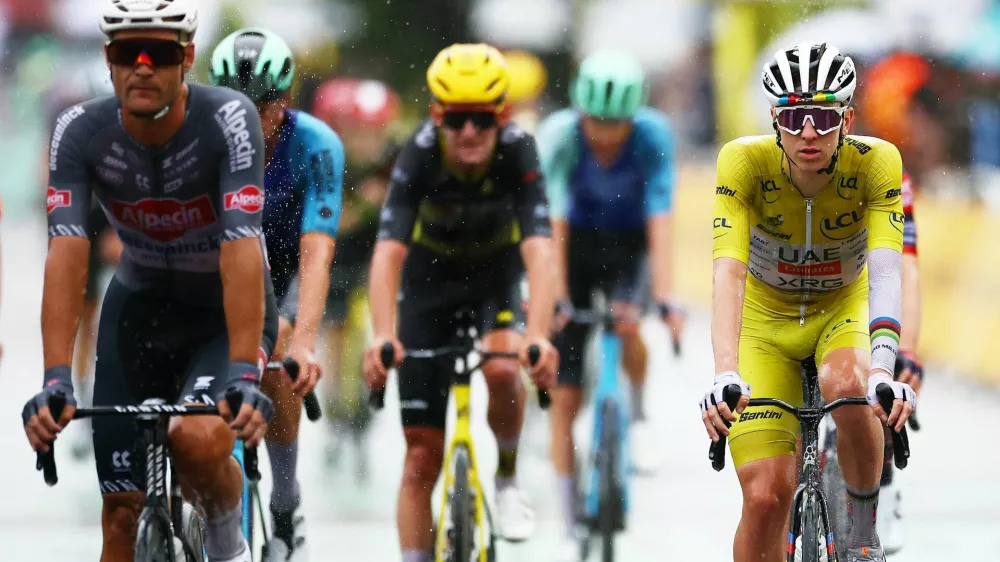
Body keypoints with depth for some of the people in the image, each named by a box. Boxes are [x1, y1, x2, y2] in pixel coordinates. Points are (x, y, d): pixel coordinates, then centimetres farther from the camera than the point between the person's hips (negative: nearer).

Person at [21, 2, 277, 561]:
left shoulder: (228, 120, -28)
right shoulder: (80, 131, -20)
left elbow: (241, 250, -36)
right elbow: (67, 254, -29)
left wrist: (244, 378, -46)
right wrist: (56, 379, -41)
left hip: (228, 311, -3)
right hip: (140, 307, 3)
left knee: (198, 440, -31)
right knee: (121, 513, -2)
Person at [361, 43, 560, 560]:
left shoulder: (517, 154, -28)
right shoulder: (419, 156, -28)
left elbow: (539, 254, -39)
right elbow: (388, 254, -38)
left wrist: (538, 337, -55)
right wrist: (383, 337, -54)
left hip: (496, 274, 0)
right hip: (431, 279, 0)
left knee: (503, 370, -32)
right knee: (422, 458, -4)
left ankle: (508, 477, -4)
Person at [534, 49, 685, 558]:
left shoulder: (652, 134, -26)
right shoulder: (559, 135, -27)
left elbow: (659, 219, -31)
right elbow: (553, 221, -31)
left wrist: (665, 298, -39)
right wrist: (555, 297, -40)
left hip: (630, 246, 0)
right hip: (579, 244, 0)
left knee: (626, 325, -34)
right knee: (565, 398, -5)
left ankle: (639, 418, -4)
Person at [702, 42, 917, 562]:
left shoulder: (875, 162, -25)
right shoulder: (745, 161, -26)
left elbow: (884, 270, -36)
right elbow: (727, 271, -36)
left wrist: (883, 370, -52)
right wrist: (725, 374, -51)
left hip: (843, 310, 0)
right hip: (767, 320, 0)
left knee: (848, 388, -35)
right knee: (766, 497, -15)